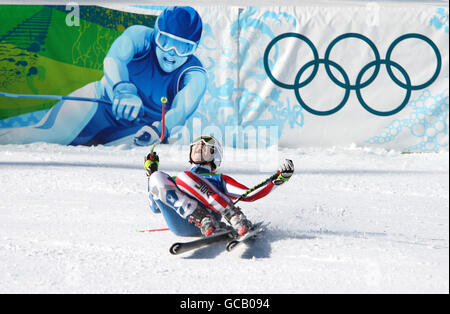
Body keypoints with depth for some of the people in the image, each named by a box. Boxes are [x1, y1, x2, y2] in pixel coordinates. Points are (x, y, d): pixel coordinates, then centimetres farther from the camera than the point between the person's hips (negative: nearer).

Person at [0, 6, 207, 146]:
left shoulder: (195, 77, -17)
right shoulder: (140, 35, -16)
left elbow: (182, 110, -36)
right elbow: (113, 58, -35)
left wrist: (158, 130, -58)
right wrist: (123, 89, -57)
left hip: (135, 130, 2)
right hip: (101, 103, -2)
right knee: (50, 135, -28)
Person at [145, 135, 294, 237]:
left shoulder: (219, 179, 33)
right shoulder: (174, 181, 42)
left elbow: (249, 196, 19)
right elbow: (156, 208, 32)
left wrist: (279, 180, 9)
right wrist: (151, 172, 32)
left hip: (209, 212, -2)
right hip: (181, 224, 2)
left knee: (184, 177, -25)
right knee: (158, 178, -17)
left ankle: (235, 217, -40)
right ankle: (204, 221, -34)